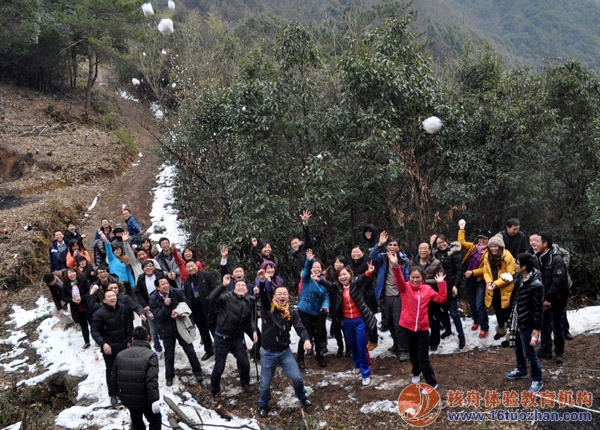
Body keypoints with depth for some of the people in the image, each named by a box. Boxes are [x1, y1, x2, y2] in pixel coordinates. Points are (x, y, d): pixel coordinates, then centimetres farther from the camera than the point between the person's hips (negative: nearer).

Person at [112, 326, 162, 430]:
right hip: (145, 398, -5)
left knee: (136, 420, 26)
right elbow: (151, 381, -25)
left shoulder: (120, 355, 0)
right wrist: (154, 399, -24)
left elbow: (114, 377, 7)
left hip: (127, 398, 5)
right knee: (155, 420, 12)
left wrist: (118, 393, 21)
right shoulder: (150, 355, -17)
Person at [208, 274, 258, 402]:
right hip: (222, 338, -4)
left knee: (244, 363, 6)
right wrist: (224, 285, -39)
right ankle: (215, 391, 24)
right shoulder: (227, 297, -14)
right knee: (219, 367, 3)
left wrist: (253, 331, 1)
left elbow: (249, 320, 16)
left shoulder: (248, 303, 3)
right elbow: (212, 298, -33)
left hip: (237, 339, 4)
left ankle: (245, 383, 36)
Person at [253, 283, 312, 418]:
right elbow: (263, 293, -28)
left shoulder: (292, 313, -4)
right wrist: (262, 280, -49)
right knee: (265, 384, 11)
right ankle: (263, 406, 38)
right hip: (267, 353, -1)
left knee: (297, 378, 3)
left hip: (285, 352, 1)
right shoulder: (267, 307, -10)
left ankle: (302, 397, 35)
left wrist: (306, 339, -37)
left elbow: (300, 328, -15)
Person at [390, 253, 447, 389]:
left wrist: (441, 283, -8)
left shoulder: (428, 289, 1)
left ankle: (432, 383, 10)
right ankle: (416, 373, 45)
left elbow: (441, 298, 0)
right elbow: (399, 279, -25)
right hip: (408, 327, 1)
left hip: (422, 328, -1)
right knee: (413, 354, 20)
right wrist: (395, 265, -44)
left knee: (423, 357, 0)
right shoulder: (405, 288, -6)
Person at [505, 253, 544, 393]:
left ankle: (537, 380, 18)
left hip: (527, 323, -8)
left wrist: (537, 327, -16)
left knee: (529, 353, 2)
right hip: (516, 320, 8)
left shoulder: (536, 285, -25)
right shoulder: (518, 277, -2)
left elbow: (538, 308, -19)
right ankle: (521, 370, 45)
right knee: (518, 348, 24)